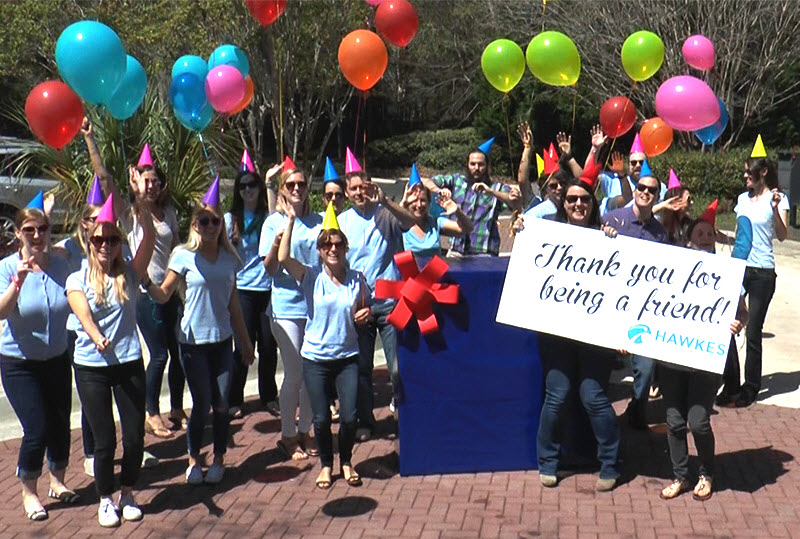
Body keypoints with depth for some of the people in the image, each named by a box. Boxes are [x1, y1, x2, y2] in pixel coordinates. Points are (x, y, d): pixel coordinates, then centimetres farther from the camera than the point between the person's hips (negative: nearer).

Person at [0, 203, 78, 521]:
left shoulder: (61, 265, -4)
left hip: (57, 360, 4)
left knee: (61, 424, 10)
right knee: (37, 430, -7)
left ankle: (57, 481, 34)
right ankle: (28, 492, 17)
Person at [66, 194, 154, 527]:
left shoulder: (129, 274, 3)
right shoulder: (78, 279, 0)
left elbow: (149, 240, -11)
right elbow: (84, 314, -16)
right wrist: (97, 338, -35)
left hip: (129, 364, 1)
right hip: (91, 368, -1)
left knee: (135, 437, 4)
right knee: (105, 440, 3)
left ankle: (127, 493, 28)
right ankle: (105, 499, 25)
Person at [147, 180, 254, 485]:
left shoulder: (229, 258, 6)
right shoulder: (184, 256, -4)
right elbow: (163, 295, -7)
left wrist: (245, 340, 16)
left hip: (222, 339, 3)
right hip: (193, 341, -3)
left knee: (222, 404, 4)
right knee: (202, 404, -1)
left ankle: (218, 459, 22)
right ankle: (194, 460, 20)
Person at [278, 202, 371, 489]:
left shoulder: (357, 279, 1)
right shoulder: (312, 277, -6)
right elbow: (283, 258, -24)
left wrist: (365, 314, -8)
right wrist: (290, 221, -24)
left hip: (347, 357, 1)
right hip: (315, 359, -1)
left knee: (349, 416, -4)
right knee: (321, 418, 1)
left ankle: (346, 462, 24)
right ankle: (326, 464, 27)